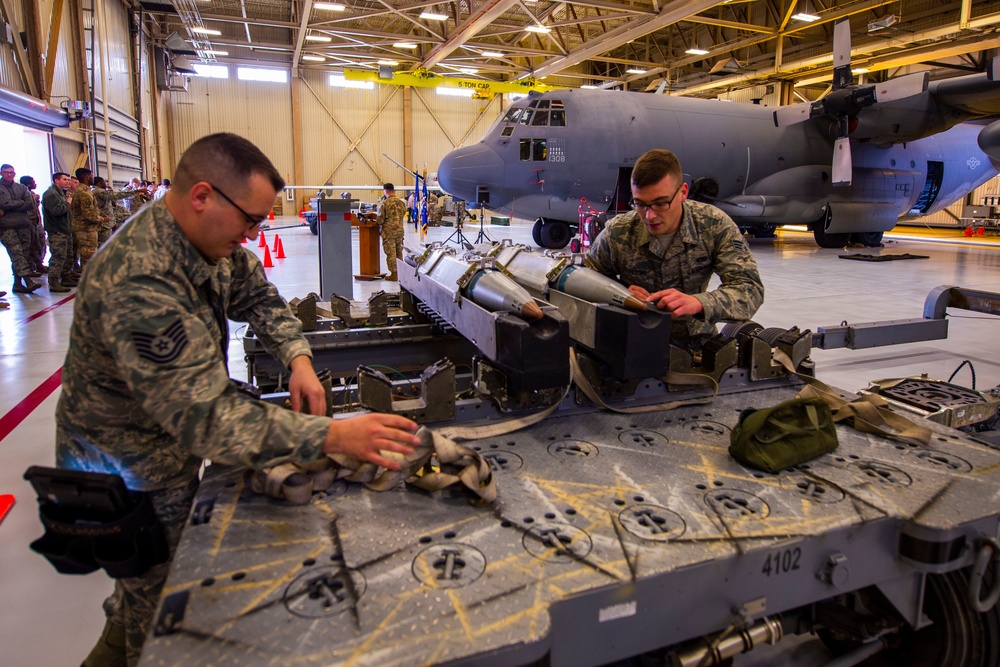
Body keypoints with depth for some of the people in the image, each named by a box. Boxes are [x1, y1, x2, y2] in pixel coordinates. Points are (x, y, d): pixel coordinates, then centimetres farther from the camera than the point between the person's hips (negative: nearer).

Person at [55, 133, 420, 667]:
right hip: (129, 473, -8)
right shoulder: (139, 285, -39)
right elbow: (205, 417, -43)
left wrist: (297, 356, -15)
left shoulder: (204, 238, -9)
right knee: (158, 591, 16)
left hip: (167, 442, 8)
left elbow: (255, 293, 3)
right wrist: (331, 436, -47)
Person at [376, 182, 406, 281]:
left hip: (389, 231, -6)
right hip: (399, 230, 6)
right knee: (399, 252, 15)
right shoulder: (401, 202, 4)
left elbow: (381, 218, -10)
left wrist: (380, 226, 9)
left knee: (391, 253, 0)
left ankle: (394, 274, 0)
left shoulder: (385, 203, -13)